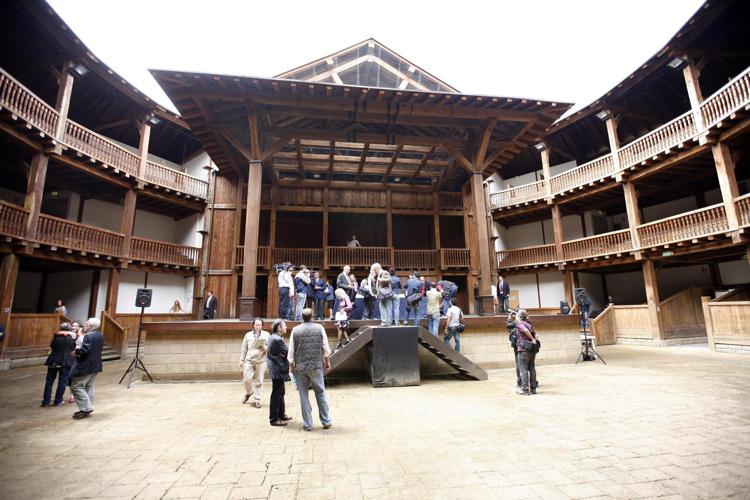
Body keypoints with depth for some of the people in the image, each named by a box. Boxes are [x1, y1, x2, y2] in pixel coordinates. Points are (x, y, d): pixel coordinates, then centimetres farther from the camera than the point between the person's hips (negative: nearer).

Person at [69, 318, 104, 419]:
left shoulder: (89, 336, -19)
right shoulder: (100, 336, 11)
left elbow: (84, 350, -26)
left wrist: (77, 350, -7)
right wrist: (80, 350, 12)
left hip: (86, 366, -9)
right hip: (95, 365, 9)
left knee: (76, 386, 0)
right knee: (89, 387, 14)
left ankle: (86, 408, -2)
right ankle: (87, 408, 19)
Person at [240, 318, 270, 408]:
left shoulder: (266, 335, 3)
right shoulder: (248, 335, 8)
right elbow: (244, 348, 11)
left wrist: (265, 348, -18)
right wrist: (241, 360, 10)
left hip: (261, 361, -1)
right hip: (249, 360, 1)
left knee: (259, 381, 1)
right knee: (246, 379, -1)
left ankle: (257, 399, 14)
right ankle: (249, 392, 30)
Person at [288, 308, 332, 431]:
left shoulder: (295, 330, -3)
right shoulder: (319, 328, -2)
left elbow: (291, 350, 2)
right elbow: (325, 347, 2)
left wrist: (291, 365, 15)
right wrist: (327, 361, 16)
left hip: (300, 367, 0)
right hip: (316, 365, 0)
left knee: (303, 395, 9)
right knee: (320, 393, 12)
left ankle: (307, 424, 16)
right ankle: (326, 422, 16)